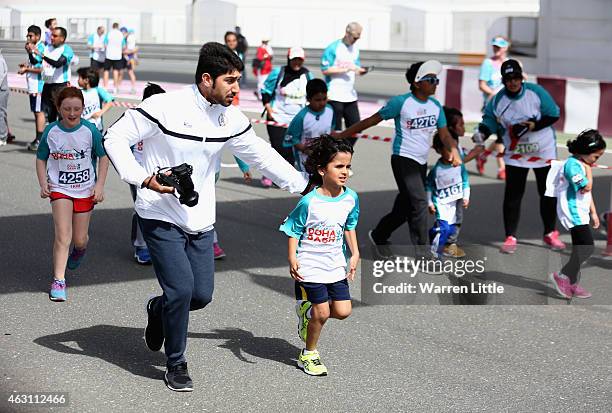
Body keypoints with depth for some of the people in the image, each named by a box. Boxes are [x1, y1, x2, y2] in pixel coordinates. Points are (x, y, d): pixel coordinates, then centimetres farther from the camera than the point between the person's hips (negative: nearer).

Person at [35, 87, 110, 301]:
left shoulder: (90, 130, -10)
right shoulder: (51, 131, -7)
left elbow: (103, 157, 0)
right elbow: (41, 159, 5)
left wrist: (99, 186, -7)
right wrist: (43, 183, -7)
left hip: (85, 190, 1)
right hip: (60, 189, 0)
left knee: (79, 239, 10)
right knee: (63, 236, -14)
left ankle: (79, 250, 47)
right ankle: (58, 280, -7)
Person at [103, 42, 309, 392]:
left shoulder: (232, 119, 0)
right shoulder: (165, 107, -17)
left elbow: (262, 155, 12)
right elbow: (115, 137, -13)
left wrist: (305, 186, 8)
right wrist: (144, 178, -24)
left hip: (200, 221, 5)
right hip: (161, 216, -5)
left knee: (202, 294, 3)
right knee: (181, 288, -14)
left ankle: (159, 309, 39)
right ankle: (176, 364, 9)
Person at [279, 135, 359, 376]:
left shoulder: (351, 198, -3)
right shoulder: (309, 202, -18)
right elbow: (294, 231, -9)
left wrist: (355, 254, 6)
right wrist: (292, 258, -20)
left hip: (336, 266, 5)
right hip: (310, 266, -5)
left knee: (343, 311, 1)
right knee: (322, 312, -2)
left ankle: (308, 313, 31)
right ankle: (308, 354, 21)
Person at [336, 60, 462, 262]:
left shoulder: (436, 106, 7)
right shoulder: (401, 102, -12)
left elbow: (445, 135, 7)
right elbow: (371, 120, -7)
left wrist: (454, 149, -16)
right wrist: (341, 135, -8)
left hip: (421, 162, 7)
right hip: (403, 159, -7)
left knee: (405, 208, 14)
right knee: (419, 202, -16)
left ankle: (378, 236, 36)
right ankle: (422, 251, -10)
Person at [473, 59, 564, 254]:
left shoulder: (536, 92, -14)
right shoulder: (497, 101, -8)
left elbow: (554, 115, -11)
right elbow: (490, 121, -1)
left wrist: (534, 125, -24)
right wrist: (482, 133, -22)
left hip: (543, 150, -1)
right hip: (515, 154, 1)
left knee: (548, 193, 10)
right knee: (512, 195, -4)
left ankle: (550, 234, 26)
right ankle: (510, 237, 5)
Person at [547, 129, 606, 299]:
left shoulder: (581, 164, 13)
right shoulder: (572, 164, -18)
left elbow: (588, 192, 20)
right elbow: (586, 187, -27)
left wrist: (593, 213, 20)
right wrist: (588, 169, -15)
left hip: (580, 212, 10)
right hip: (573, 213, -10)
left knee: (579, 249, 13)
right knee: (588, 247, -14)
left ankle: (573, 284, 20)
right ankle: (561, 276, -4)